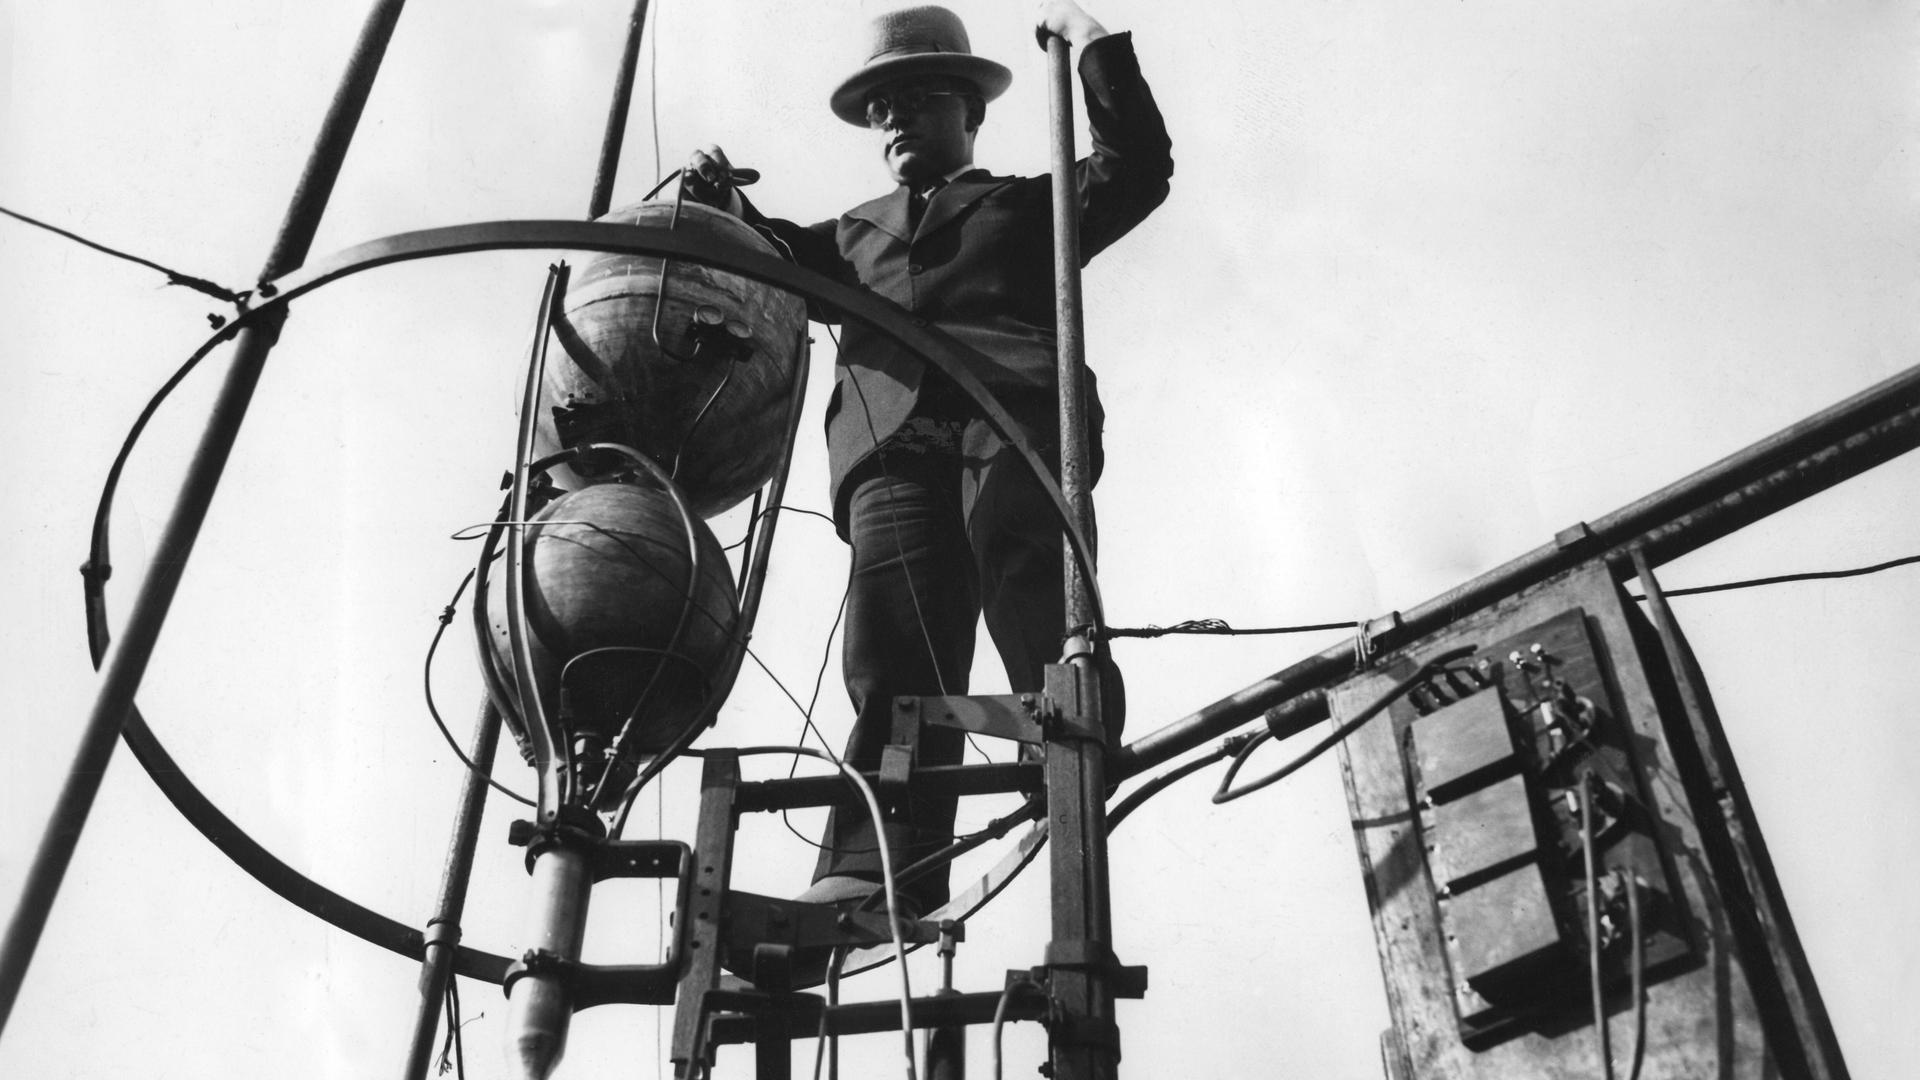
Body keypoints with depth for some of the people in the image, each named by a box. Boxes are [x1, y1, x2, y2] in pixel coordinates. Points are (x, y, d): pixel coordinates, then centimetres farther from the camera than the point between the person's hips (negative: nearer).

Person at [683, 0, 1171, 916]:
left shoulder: (1025, 205, 32)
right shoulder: (856, 232, 41)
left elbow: (1136, 167, 21)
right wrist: (731, 210, 10)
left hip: (1014, 417, -1)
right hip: (892, 444, 1)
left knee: (1039, 625, -25)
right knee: (896, 660, -18)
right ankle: (874, 874, -33)